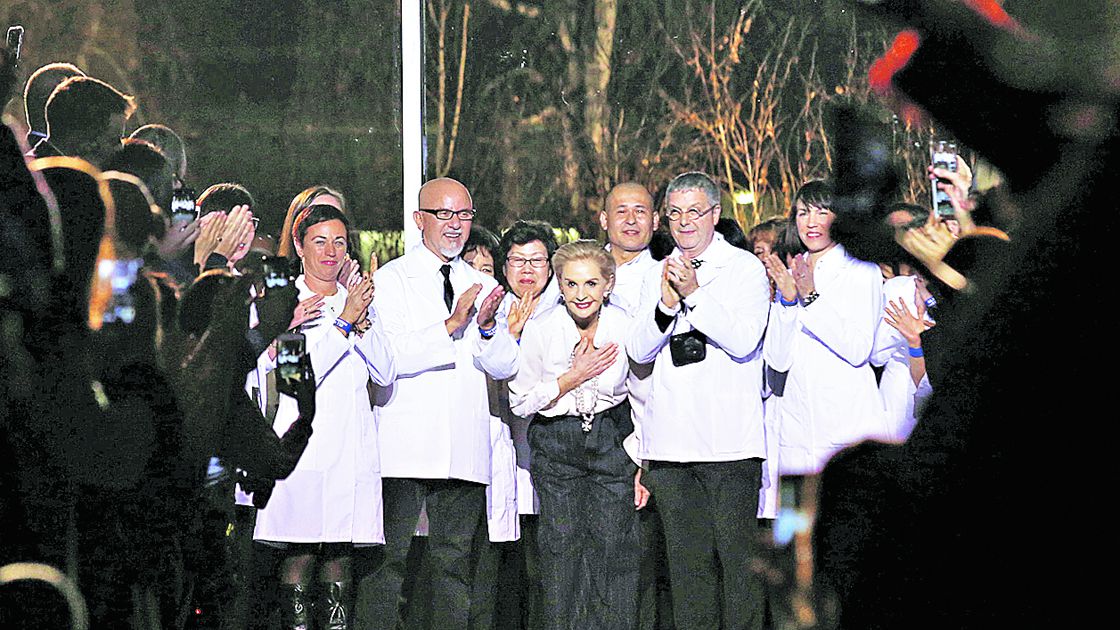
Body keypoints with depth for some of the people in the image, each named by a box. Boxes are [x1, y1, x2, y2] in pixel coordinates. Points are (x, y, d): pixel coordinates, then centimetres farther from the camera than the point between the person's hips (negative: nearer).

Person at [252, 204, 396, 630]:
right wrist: (344, 322, -12)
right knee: (298, 556, -8)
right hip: (304, 443, -4)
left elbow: (385, 374, 7)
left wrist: (363, 321, -6)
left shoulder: (358, 301, 16)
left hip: (353, 447, 4)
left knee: (339, 555, 4)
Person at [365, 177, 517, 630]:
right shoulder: (392, 279, 1)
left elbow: (504, 365, 7)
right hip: (406, 448, -4)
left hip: (464, 452, 4)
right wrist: (452, 326, -19)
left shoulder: (482, 286, 16)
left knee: (454, 563, 7)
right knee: (390, 559, -5)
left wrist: (487, 326, -13)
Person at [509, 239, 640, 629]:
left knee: (613, 546, -3)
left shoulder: (625, 326, -8)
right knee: (562, 545, -1)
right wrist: (573, 378, -15)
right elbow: (520, 402, -5)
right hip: (556, 446, -1)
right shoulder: (540, 329, -12)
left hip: (612, 440, 1)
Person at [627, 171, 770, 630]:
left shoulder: (744, 268, 2)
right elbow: (639, 351, 8)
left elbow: (744, 342, -10)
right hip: (670, 440, 5)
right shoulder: (658, 275, 17)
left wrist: (695, 294, -17)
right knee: (687, 559, 7)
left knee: (736, 553, -6)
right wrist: (667, 304, -9)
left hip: (728, 438, -4)